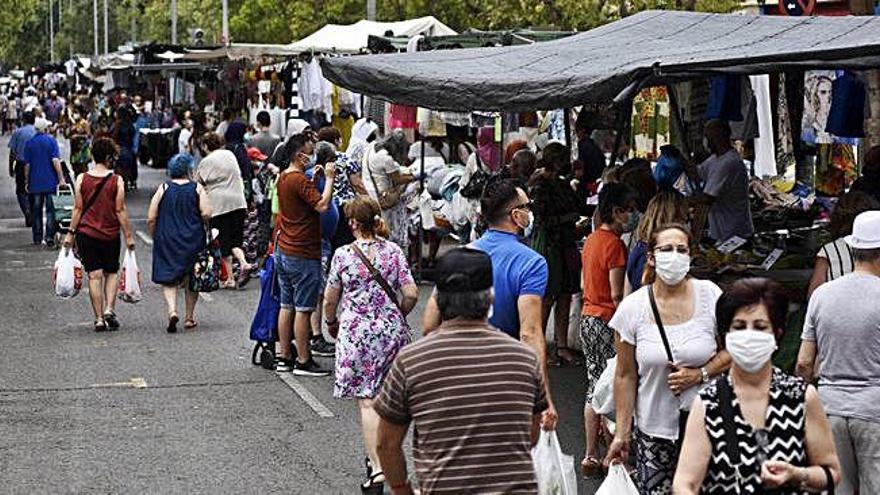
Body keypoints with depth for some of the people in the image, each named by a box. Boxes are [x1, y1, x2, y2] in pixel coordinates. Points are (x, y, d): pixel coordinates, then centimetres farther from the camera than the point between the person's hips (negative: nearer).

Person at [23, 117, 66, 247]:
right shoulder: (51, 140, -5)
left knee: (36, 211, 9)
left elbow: (27, 165, 2)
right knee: (51, 209, 3)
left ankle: (38, 239, 10)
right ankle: (50, 238, -4)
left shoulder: (29, 143, 3)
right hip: (51, 182, -2)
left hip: (35, 182, 2)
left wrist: (26, 182, 11)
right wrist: (61, 179, -12)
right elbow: (55, 161, -13)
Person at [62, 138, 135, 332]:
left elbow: (78, 208, -1)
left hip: (86, 233, 1)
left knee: (94, 276, 3)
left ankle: (99, 318, 2)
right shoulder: (116, 181, -8)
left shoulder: (82, 179, -3)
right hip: (110, 235, -1)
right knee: (111, 273, 15)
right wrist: (129, 236, 1)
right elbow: (120, 211, -6)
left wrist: (70, 233, 7)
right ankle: (109, 309, -3)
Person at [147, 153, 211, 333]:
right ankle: (189, 317, 19)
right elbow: (206, 214, -11)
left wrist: (155, 237, 10)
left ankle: (172, 310, -20)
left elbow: (151, 219, -4)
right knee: (191, 279, 13)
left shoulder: (163, 189, -1)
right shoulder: (197, 189, -2)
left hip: (167, 240, -1)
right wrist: (199, 224, 9)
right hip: (193, 240, 1)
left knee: (168, 279, 2)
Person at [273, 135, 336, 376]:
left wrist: (315, 177, 13)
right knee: (303, 309, -4)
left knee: (287, 306, 12)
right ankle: (303, 362, 0)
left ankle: (285, 358, 16)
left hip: (283, 252, 9)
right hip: (303, 255, -9)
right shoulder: (299, 181, -18)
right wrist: (329, 179, -14)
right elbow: (322, 205, -25)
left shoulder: (283, 177, 11)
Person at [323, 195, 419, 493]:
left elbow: (330, 299, 0)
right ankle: (378, 455, 27)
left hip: (356, 332, -3)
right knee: (386, 396, 16)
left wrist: (331, 323, 19)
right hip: (391, 330, 3)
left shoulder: (343, 254, -7)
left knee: (367, 400, -1)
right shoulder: (394, 251, -1)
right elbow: (411, 294, -5)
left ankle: (376, 466, -9)